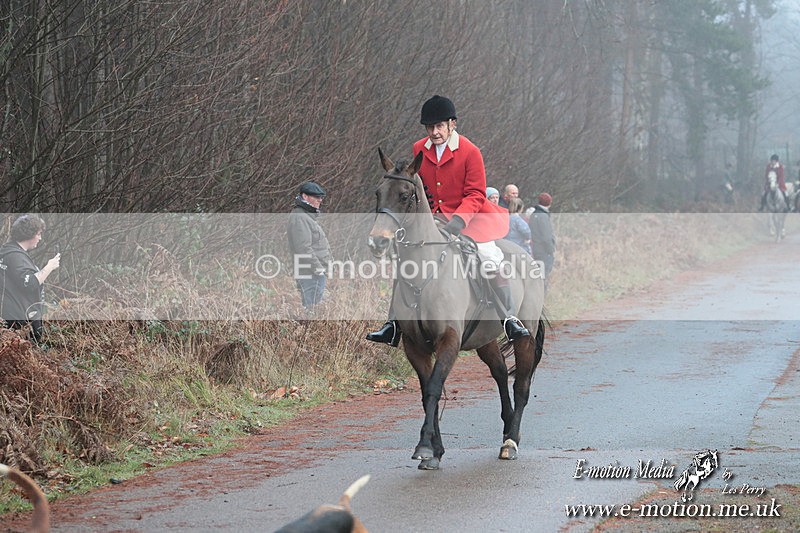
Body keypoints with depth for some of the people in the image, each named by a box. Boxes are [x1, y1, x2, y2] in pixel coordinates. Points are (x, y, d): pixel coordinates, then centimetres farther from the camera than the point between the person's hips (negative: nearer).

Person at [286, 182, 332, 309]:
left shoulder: (309, 216, 19)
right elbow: (303, 248, -23)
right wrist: (318, 268, -21)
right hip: (309, 273, -11)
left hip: (317, 271, 11)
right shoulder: (299, 217, -16)